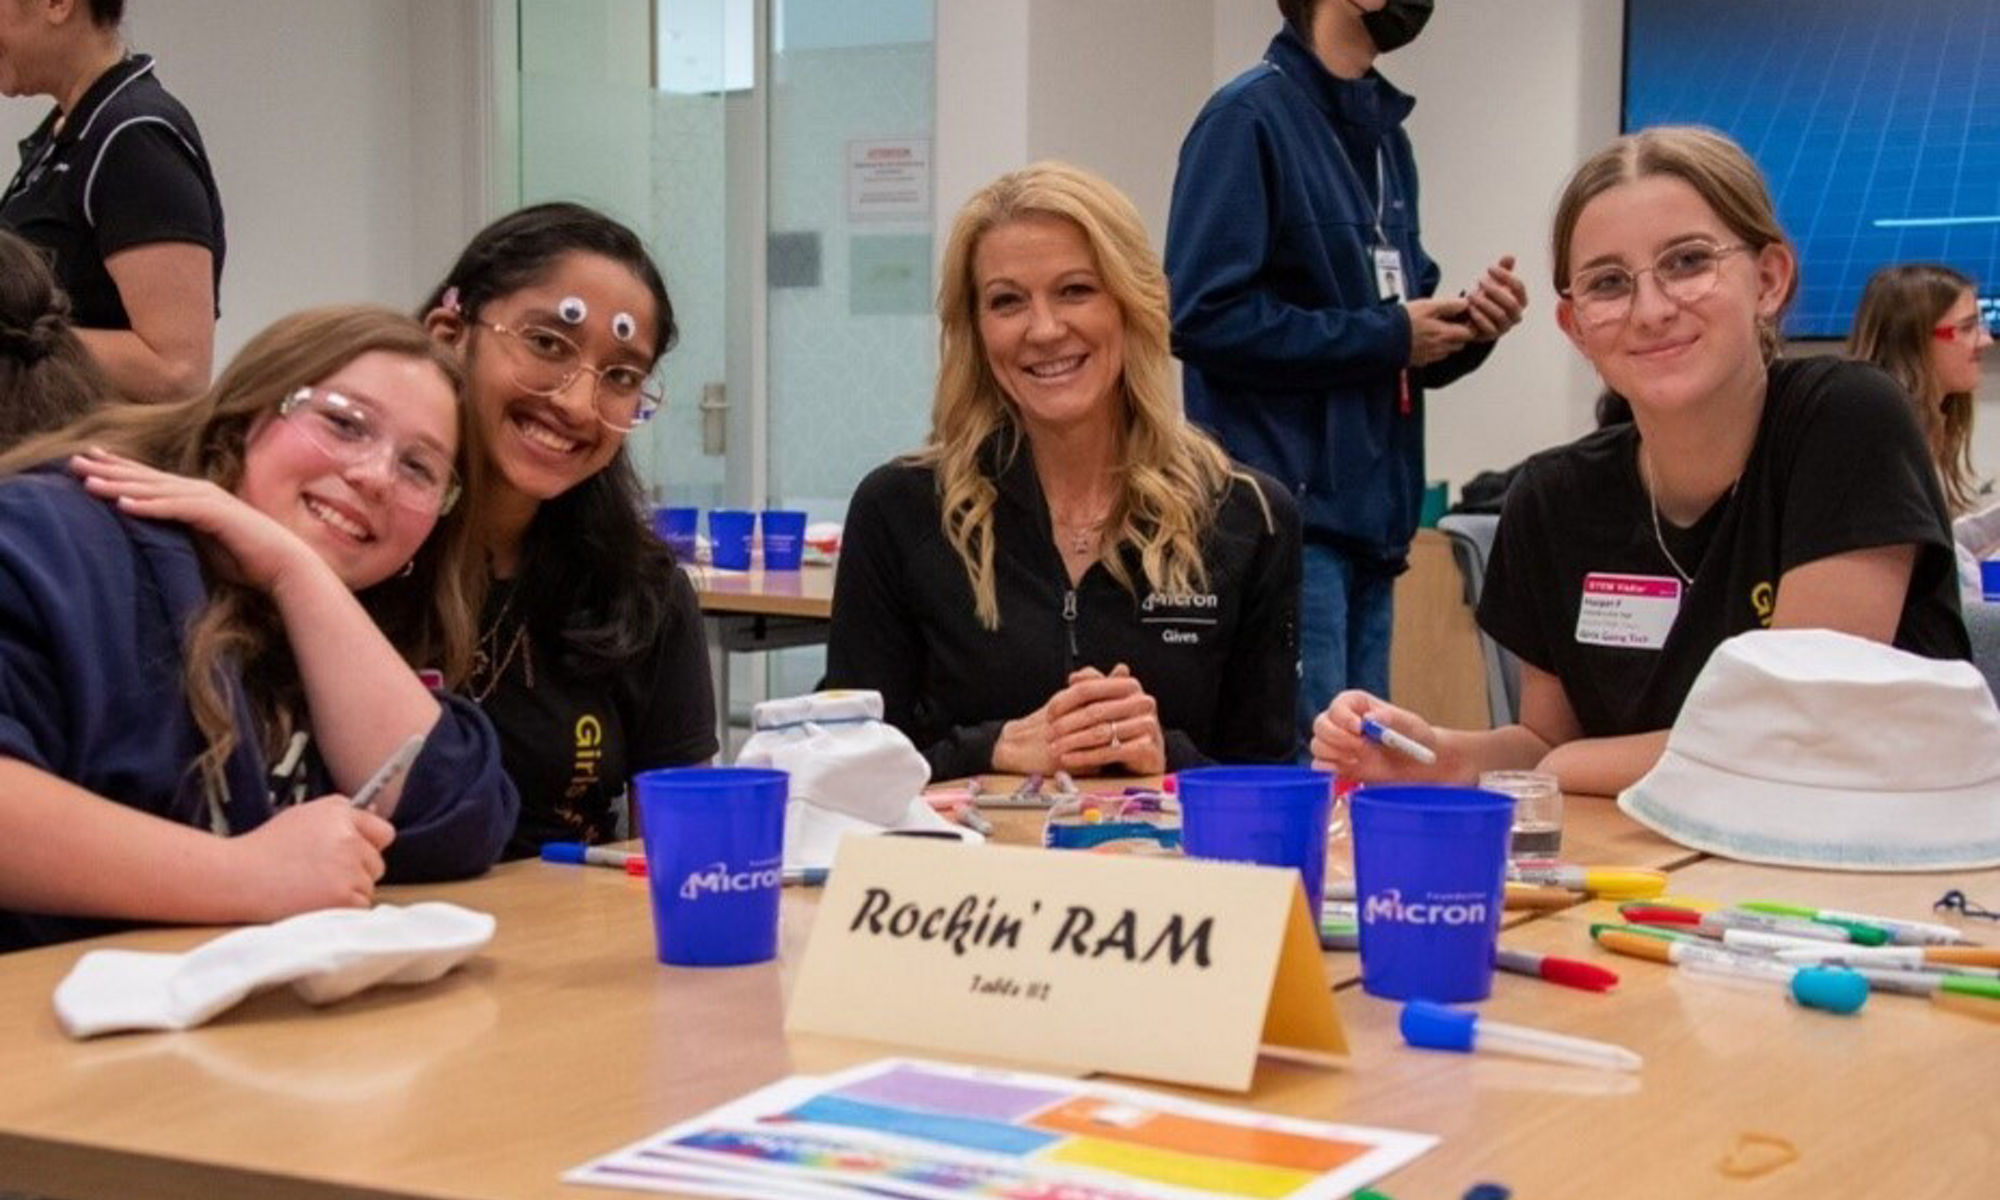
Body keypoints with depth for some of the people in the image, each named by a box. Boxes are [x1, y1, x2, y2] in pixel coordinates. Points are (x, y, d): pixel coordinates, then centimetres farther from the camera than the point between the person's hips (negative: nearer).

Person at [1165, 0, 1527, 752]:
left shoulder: (1383, 134, 16)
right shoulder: (1250, 117, -7)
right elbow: (1204, 316, -17)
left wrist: (1460, 331, 0)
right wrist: (1386, 337, -11)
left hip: (1372, 517, 8)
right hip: (1284, 518, -8)